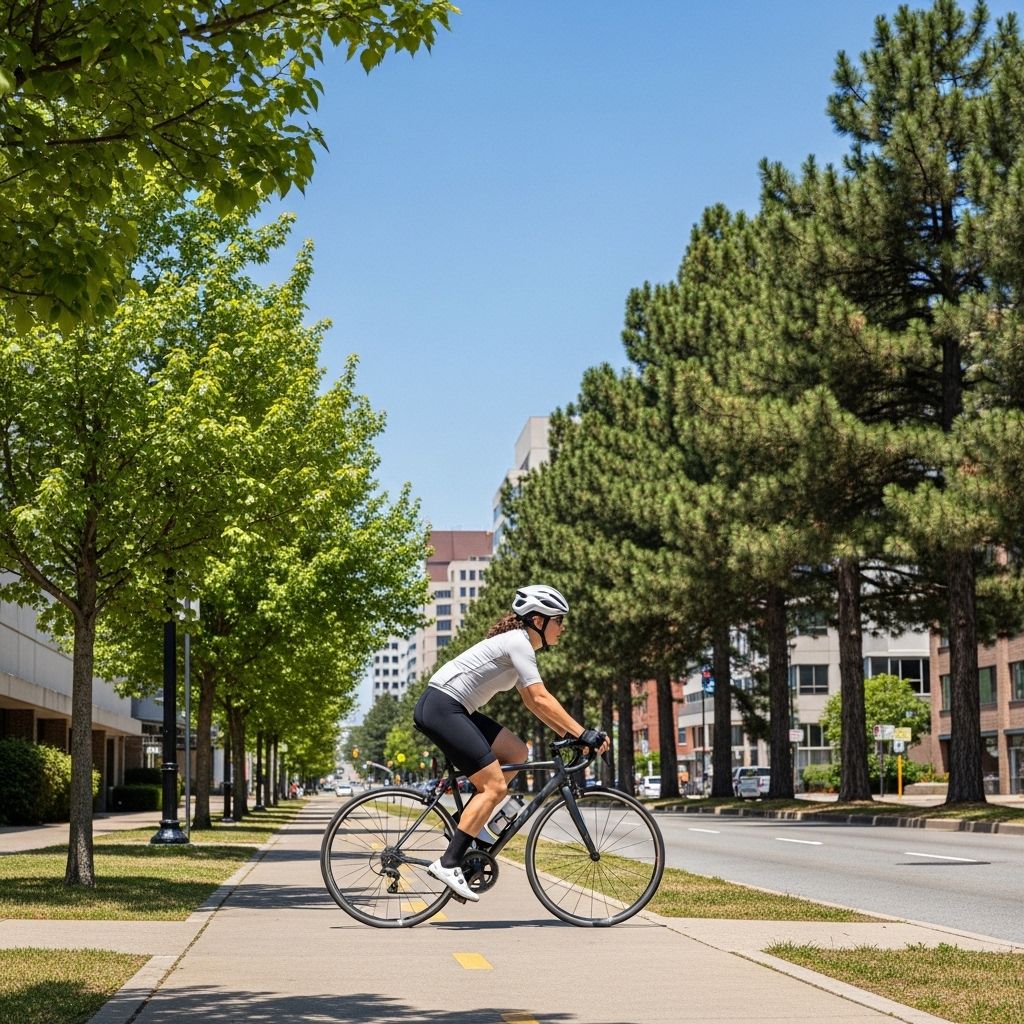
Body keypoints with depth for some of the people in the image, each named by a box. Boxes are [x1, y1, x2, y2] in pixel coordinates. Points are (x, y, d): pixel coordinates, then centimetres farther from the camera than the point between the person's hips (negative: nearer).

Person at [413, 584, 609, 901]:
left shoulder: (519, 643, 17)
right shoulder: (519, 643, -13)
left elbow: (531, 701, 20)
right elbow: (541, 699, -19)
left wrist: (568, 733, 13)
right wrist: (583, 734, -19)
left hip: (453, 709, 10)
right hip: (440, 707, -10)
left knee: (516, 752, 8)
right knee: (495, 785, -11)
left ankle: (469, 824, 10)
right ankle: (448, 863, -10)